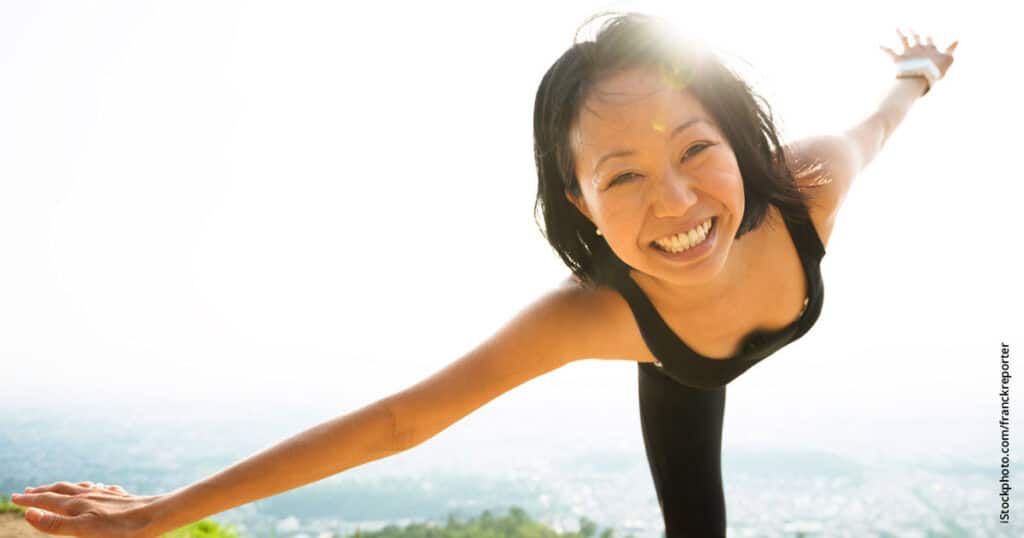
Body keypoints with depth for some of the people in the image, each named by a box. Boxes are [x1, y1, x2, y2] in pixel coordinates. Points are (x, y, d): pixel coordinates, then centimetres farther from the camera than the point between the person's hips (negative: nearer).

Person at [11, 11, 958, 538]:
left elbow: (871, 127, -19)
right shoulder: (590, 315, -49)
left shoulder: (814, 184, -44)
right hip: (679, 379, 0)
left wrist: (917, 78, 7)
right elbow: (399, 420, -45)